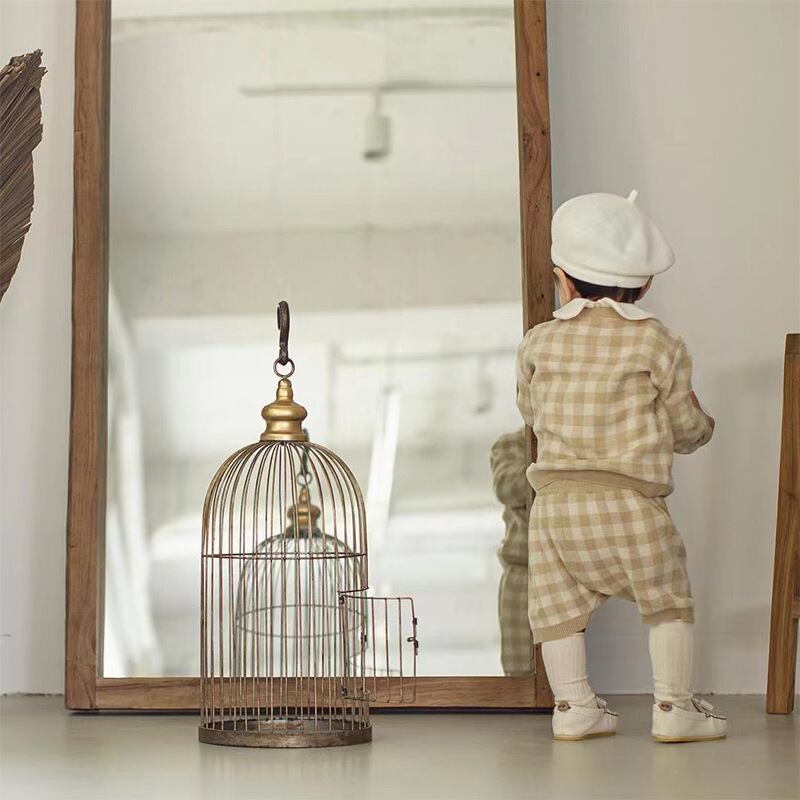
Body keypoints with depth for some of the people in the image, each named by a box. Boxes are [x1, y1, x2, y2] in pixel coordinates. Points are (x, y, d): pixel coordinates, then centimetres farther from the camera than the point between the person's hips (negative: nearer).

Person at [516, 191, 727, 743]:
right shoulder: (658, 343, -1)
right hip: (629, 498, -2)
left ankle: (573, 704, 12)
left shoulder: (539, 342, 6)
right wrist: (703, 428, 27)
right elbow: (684, 423, 3)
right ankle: (674, 705, 10)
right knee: (668, 598, 10)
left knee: (558, 602, 11)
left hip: (554, 496, 2)